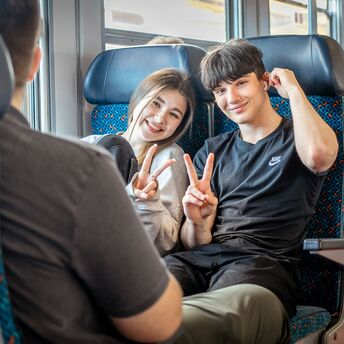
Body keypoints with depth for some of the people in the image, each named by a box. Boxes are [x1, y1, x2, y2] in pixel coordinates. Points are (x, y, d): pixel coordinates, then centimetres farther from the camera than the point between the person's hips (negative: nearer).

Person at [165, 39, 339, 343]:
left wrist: (293, 89, 1)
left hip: (264, 261, -4)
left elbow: (319, 155, -16)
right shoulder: (213, 152, 26)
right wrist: (197, 223, -8)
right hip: (202, 259, 4)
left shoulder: (295, 137, 14)